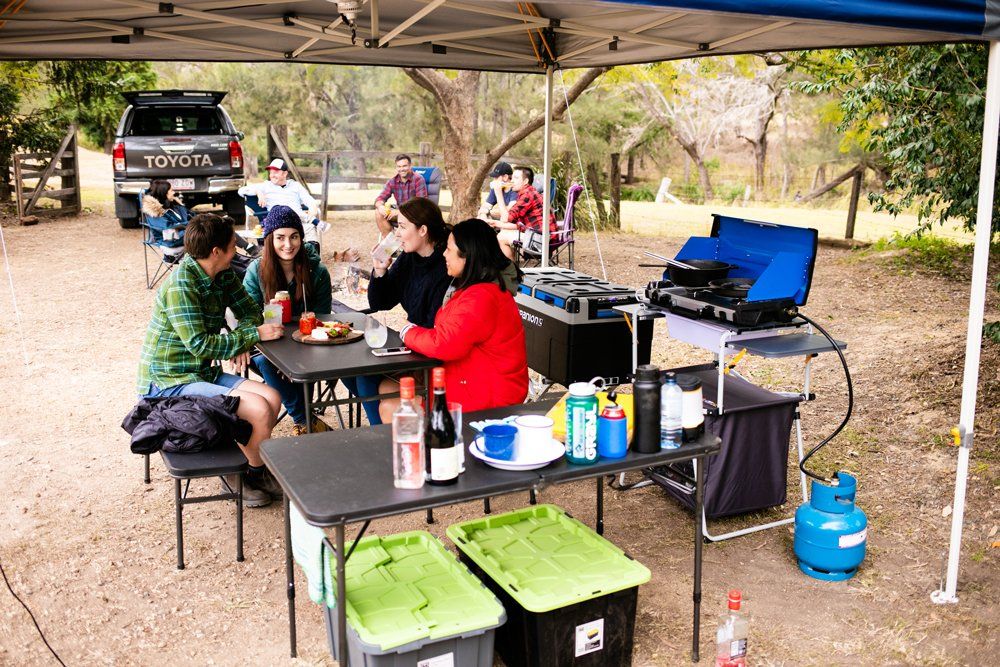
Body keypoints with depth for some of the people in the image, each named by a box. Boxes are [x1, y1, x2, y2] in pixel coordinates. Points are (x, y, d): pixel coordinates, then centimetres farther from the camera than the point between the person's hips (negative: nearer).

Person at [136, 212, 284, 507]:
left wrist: (241, 340, -10)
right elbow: (201, 345, -25)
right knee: (259, 409, -21)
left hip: (202, 372, 8)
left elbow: (250, 311, 12)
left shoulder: (224, 275, 3)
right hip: (169, 383, -8)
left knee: (272, 398, -7)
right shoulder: (180, 286, -22)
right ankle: (257, 474, 7)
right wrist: (254, 334, -19)